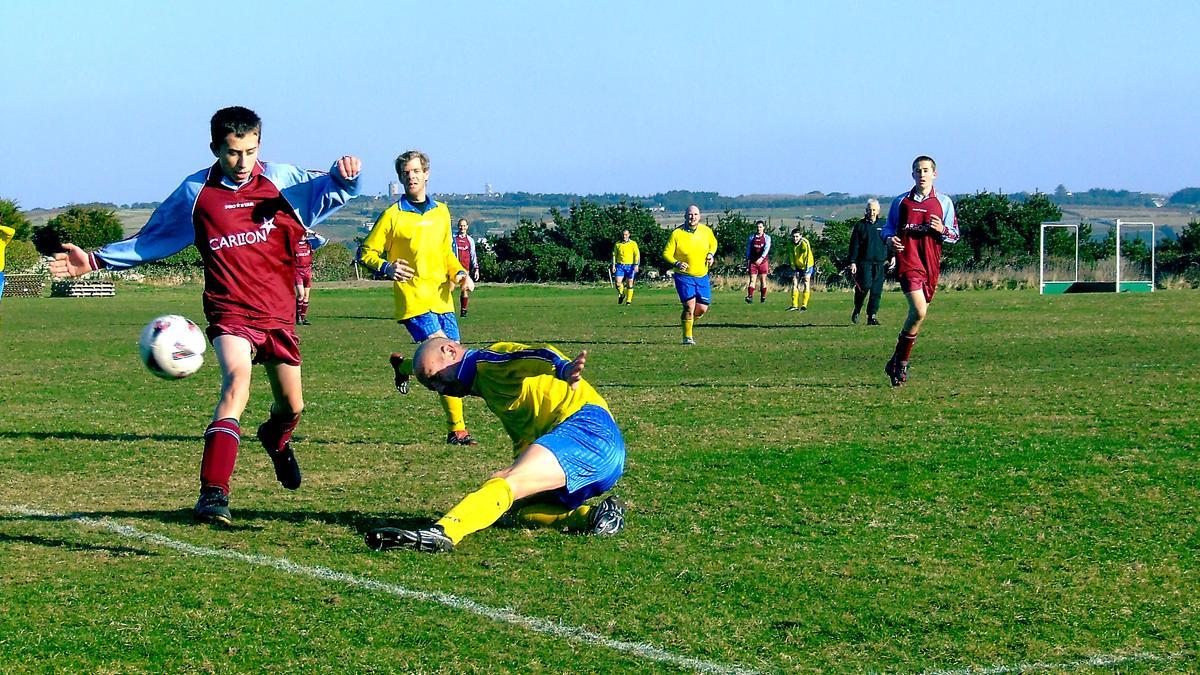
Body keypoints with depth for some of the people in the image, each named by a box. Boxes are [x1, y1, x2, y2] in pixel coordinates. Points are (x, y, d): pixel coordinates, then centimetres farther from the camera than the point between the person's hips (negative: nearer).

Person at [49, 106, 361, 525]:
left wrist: (344, 175, -21)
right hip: (231, 312, -3)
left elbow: (329, 191, 4)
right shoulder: (196, 193, -1)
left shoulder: (281, 180, 0)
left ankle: (276, 439, 55)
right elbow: (151, 240, 10)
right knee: (237, 379, -30)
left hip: (279, 313, 3)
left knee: (292, 407, 15)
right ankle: (213, 495, -35)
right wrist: (96, 260, 4)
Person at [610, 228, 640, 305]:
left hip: (630, 265, -1)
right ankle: (621, 294, 18)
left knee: (629, 283, 1)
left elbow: (637, 254, 0)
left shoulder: (633, 244, 2)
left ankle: (628, 300, 9)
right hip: (620, 265, 2)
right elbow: (614, 255, 13)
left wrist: (636, 265, -10)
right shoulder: (617, 244, 8)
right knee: (617, 282, -10)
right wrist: (613, 265, 5)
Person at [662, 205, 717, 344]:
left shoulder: (706, 231, 0)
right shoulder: (676, 233, -11)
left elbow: (713, 243, 21)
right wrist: (677, 264, -25)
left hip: (702, 276, 4)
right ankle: (687, 337, -1)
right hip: (684, 276, -4)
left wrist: (711, 255, 0)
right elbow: (666, 253, -7)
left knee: (702, 309, 3)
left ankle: (687, 320, 36)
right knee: (689, 306, -16)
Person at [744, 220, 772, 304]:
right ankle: (750, 296, -15)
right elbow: (748, 249, 15)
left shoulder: (767, 237, 1)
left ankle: (763, 297, 13)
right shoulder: (751, 237, 9)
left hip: (763, 261, -1)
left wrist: (761, 258, -28)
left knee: (763, 280, 4)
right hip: (753, 262, 1)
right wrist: (747, 260, 10)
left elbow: (766, 248, -13)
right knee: (752, 279, -7)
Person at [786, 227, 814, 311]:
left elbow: (808, 256, -26)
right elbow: (791, 256, 2)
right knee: (794, 283, -3)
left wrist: (806, 269, -28)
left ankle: (804, 305, -6)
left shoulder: (804, 243, -24)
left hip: (806, 266, -5)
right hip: (797, 267, 5)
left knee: (806, 284, -7)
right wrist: (794, 268, -4)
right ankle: (794, 305, -1)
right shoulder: (792, 244, -6)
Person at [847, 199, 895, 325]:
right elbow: (854, 245, 3)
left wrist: (892, 256, 6)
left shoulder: (883, 225, 13)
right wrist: (852, 262, -4)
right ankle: (857, 309, 6)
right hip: (864, 262, -3)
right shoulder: (860, 225, 6)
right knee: (865, 286, -17)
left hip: (880, 264, 3)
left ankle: (872, 316, 5)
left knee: (876, 291, -1)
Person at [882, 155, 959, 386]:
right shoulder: (901, 202, 9)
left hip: (931, 264, 3)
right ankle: (901, 362, -7)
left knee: (918, 313, 5)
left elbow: (954, 236, 12)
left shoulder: (944, 203, 10)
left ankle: (897, 362, 21)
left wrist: (942, 231, -10)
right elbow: (887, 227, 18)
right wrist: (889, 238, -5)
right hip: (908, 261, -3)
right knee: (919, 311, -20)